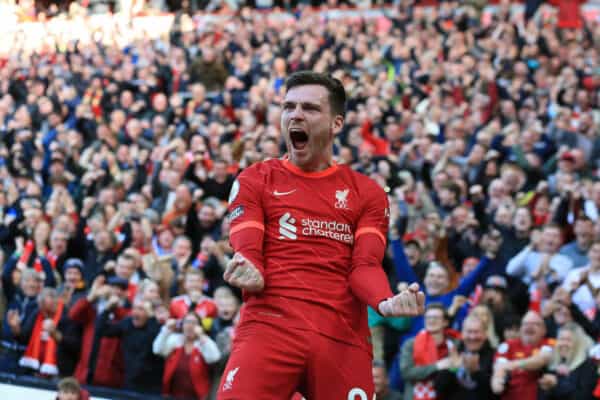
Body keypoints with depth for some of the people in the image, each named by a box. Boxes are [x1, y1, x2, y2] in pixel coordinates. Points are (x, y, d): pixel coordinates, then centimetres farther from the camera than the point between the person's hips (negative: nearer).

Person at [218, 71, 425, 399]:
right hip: (268, 327, -2)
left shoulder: (367, 193, 16)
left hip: (343, 338, 2)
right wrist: (248, 273, -24)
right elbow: (247, 253, 2)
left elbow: (365, 266, 4)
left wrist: (387, 303, -19)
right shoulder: (254, 181, 13)